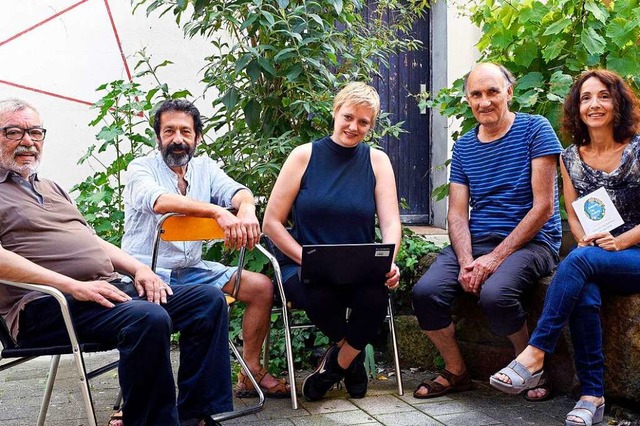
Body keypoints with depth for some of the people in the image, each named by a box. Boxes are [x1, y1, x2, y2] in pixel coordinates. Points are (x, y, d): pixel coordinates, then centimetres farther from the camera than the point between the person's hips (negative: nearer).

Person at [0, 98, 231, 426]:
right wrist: (75, 286, -22)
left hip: (111, 288, 9)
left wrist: (138, 268, 7)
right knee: (149, 318, -35)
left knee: (209, 299, -3)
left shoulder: (50, 187, 27)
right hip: (48, 304, -8)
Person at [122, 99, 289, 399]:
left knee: (262, 286, -5)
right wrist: (218, 212, -39)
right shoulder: (141, 168, -4)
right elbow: (160, 202, -26)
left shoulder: (205, 168, 12)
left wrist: (247, 209, -32)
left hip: (192, 269, 6)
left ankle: (250, 372, 6)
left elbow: (238, 192, -5)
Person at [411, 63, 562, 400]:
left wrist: (496, 258, -16)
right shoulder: (463, 147, 12)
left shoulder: (535, 130, -3)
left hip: (530, 241, -4)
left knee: (494, 294, -34)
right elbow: (457, 213, 7)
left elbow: (543, 206, -9)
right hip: (475, 242, 5)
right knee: (425, 292, -20)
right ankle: (456, 372, 4)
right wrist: (466, 262, -13)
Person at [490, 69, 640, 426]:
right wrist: (586, 239, -7)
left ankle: (535, 355, -31)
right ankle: (593, 396, -25)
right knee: (584, 296, -33)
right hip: (592, 263, 3)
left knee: (579, 261, -34)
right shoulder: (570, 158, 10)